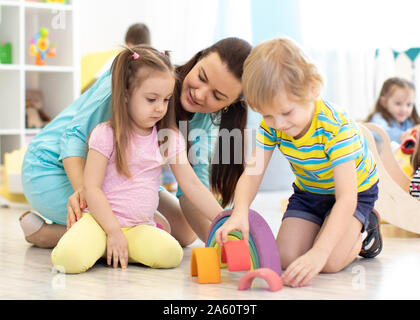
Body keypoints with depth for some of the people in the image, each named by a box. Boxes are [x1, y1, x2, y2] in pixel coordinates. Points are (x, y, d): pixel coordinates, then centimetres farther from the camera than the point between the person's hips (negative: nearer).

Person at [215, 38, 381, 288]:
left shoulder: (335, 125, -37)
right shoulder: (271, 125, -21)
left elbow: (346, 198, -40)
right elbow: (252, 173, -22)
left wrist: (318, 253, -50)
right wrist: (240, 212, -46)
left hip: (355, 191, -5)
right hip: (307, 191, 5)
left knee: (330, 262, -24)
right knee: (286, 258, -12)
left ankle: (364, 232, 8)